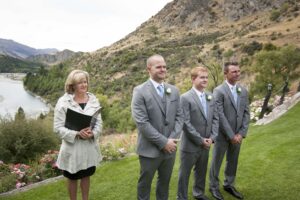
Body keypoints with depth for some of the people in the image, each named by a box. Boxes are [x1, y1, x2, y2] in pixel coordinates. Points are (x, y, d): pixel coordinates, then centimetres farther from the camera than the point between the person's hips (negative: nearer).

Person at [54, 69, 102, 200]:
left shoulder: (93, 100, -1)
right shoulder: (63, 102, -12)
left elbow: (99, 122, 2)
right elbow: (58, 127, -13)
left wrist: (93, 133, -18)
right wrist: (76, 134, -25)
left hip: (90, 146, 3)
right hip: (72, 147, -3)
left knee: (86, 176, 20)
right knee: (72, 178, 16)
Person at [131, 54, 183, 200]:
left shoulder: (174, 90, 5)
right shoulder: (140, 91, -11)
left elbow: (179, 117, 3)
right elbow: (142, 123, -18)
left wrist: (172, 139, -11)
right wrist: (163, 142, -18)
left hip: (170, 147, 5)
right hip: (150, 149, -4)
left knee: (165, 181, 21)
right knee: (145, 183, 14)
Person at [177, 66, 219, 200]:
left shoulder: (210, 97, 6)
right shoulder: (186, 98, -14)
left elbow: (215, 118, 6)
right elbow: (185, 123, -18)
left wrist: (212, 137, -6)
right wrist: (200, 140, -16)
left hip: (206, 144, 6)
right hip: (190, 144, -6)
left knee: (201, 171, 22)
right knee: (184, 173, 9)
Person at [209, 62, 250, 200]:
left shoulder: (243, 91, 5)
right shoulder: (219, 91, -13)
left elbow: (246, 113, 4)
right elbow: (220, 116, -17)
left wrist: (241, 133, -6)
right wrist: (231, 135, -16)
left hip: (237, 135, 5)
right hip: (223, 134, -5)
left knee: (233, 161, 18)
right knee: (217, 162, 10)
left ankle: (229, 185, 38)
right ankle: (214, 186, 29)